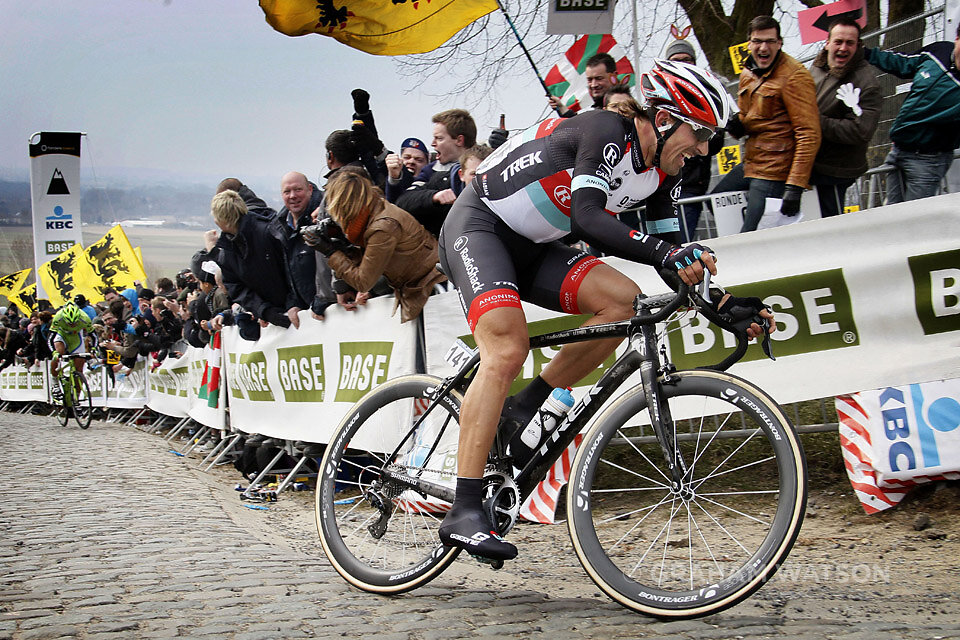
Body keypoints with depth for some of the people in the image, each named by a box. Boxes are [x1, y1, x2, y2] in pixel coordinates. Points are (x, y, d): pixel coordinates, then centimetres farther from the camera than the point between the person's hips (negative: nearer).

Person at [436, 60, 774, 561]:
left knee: (622, 300, -15)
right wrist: (668, 254, -46)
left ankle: (520, 412, -4)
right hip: (479, 224, -8)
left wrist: (724, 306, -4)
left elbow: (674, 260, 9)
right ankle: (463, 513, -29)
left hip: (532, 249, 8)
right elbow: (586, 218, -35)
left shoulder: (660, 175, 4)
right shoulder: (607, 131, -21)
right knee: (508, 349, -27)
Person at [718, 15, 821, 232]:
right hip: (751, 165, 10)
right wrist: (736, 126, -1)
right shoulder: (747, 75, 12)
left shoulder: (795, 76, -15)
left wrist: (795, 186, -26)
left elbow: (809, 134, -20)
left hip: (775, 172, -10)